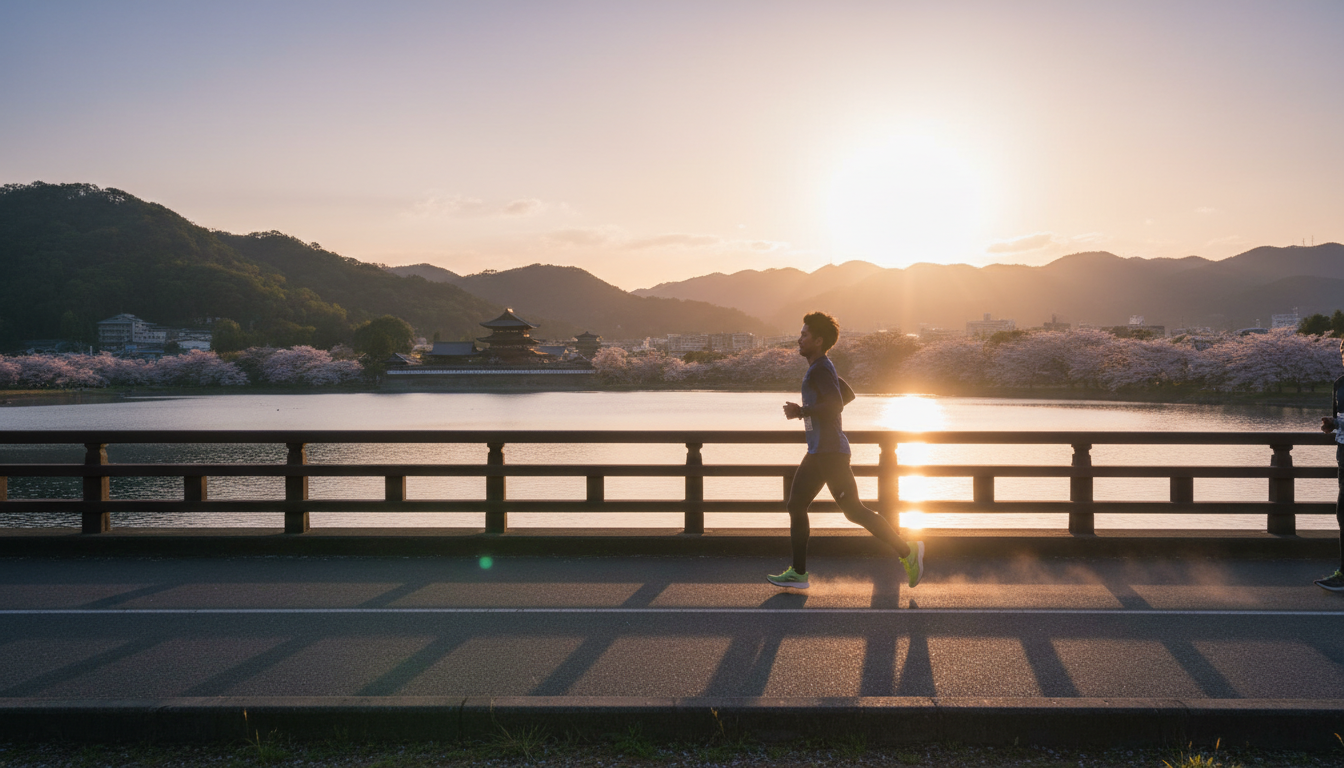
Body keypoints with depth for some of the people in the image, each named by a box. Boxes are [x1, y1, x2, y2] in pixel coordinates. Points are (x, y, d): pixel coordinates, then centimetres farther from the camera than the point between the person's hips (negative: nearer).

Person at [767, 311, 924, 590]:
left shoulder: (820, 368, -13)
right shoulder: (822, 368, 17)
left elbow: (835, 404, -25)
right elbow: (848, 394, 30)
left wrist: (802, 412, -17)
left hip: (830, 451, -10)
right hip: (818, 451, 10)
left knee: (853, 510, -7)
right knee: (796, 506, 9)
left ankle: (907, 551, 2)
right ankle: (798, 573, 12)